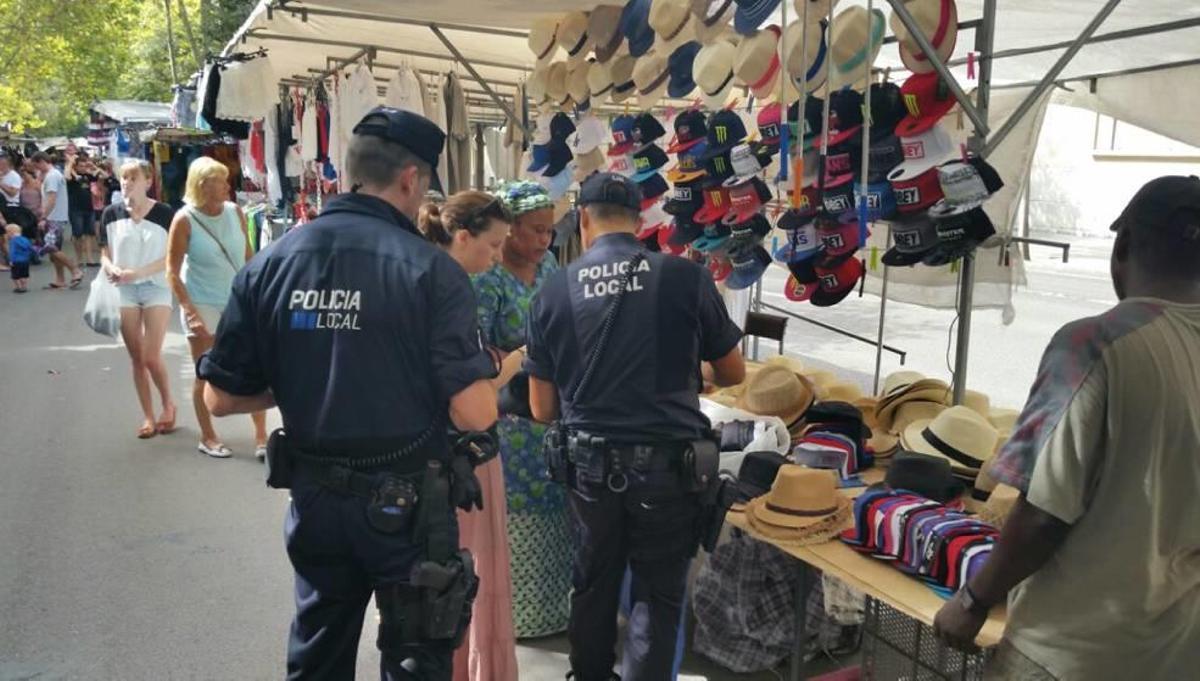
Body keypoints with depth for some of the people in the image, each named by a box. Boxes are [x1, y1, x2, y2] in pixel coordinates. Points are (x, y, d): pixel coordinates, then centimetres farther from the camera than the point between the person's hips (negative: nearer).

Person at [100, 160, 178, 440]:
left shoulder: (164, 213, -7)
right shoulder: (111, 214, 3)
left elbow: (170, 258, -8)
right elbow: (105, 254, 8)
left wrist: (137, 272, -19)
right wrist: (111, 268, -14)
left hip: (156, 288, -3)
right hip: (124, 291, 3)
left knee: (152, 357, -6)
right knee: (136, 358, 7)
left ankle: (169, 404, 20)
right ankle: (148, 416, 19)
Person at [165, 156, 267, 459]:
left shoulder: (235, 212, -1)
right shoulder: (185, 220, -11)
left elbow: (249, 258, 7)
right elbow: (172, 272, -9)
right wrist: (189, 310, -16)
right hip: (203, 305, -3)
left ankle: (261, 437, 12)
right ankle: (207, 437, 24)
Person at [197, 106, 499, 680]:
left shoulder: (270, 263, -5)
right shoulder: (430, 268, -17)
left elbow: (221, 398, 0)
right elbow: (474, 414, -20)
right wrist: (485, 374, 2)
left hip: (313, 497, 4)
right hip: (406, 501, -4)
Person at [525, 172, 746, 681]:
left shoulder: (554, 291, -3)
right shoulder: (686, 277, -7)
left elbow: (542, 409, 3)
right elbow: (733, 373, 6)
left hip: (588, 464, 3)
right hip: (668, 463, -2)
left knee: (592, 584, 22)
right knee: (657, 597, 12)